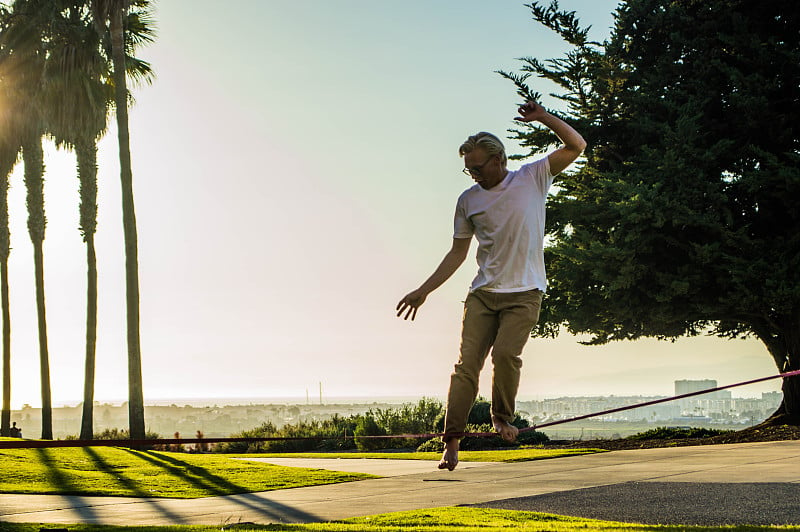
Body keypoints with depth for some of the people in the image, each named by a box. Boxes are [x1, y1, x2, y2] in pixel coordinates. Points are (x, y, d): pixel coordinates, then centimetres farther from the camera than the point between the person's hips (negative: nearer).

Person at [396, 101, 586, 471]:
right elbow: (458, 252, 16)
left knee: (506, 353, -21)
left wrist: (543, 118, -16)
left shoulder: (533, 178, 3)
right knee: (467, 363, -8)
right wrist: (424, 291, 13)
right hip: (483, 292, 3)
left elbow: (576, 146, -4)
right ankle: (451, 442, -7)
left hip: (524, 293, -3)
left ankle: (502, 416, 5)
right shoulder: (468, 200, 10)